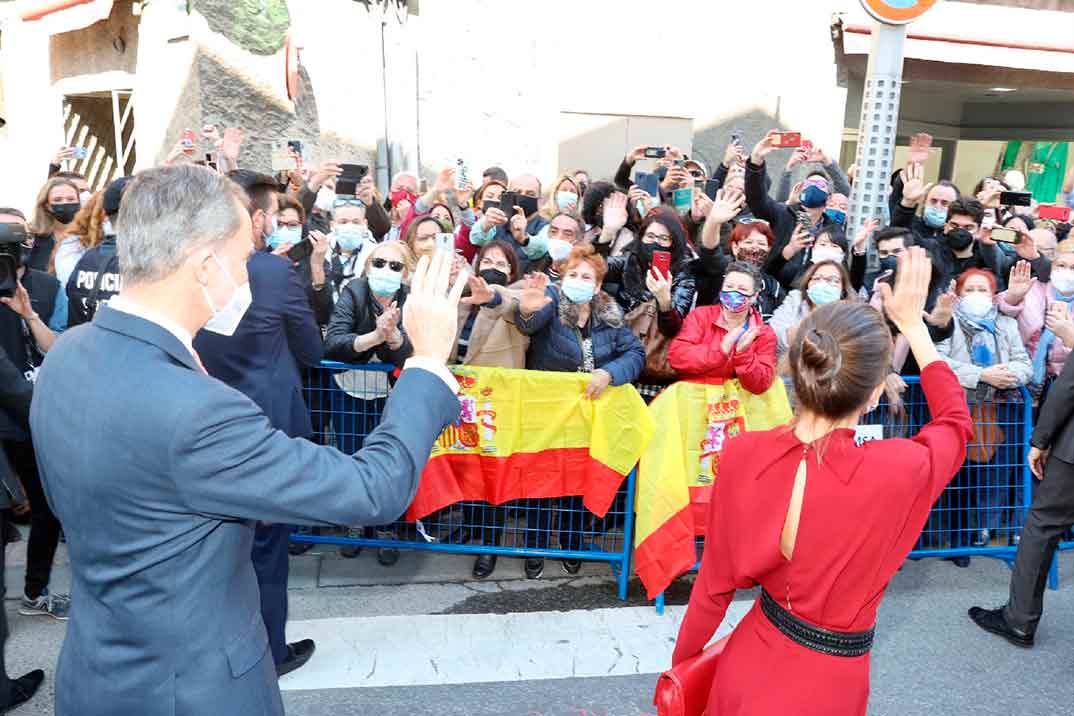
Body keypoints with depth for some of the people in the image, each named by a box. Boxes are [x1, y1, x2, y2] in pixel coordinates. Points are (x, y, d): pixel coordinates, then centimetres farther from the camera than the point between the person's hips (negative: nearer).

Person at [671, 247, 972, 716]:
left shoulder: (743, 454, -21)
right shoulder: (899, 471, -28)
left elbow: (715, 581, -8)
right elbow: (956, 421, -1)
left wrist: (684, 659, 10)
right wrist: (912, 323, 4)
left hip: (749, 667, 2)